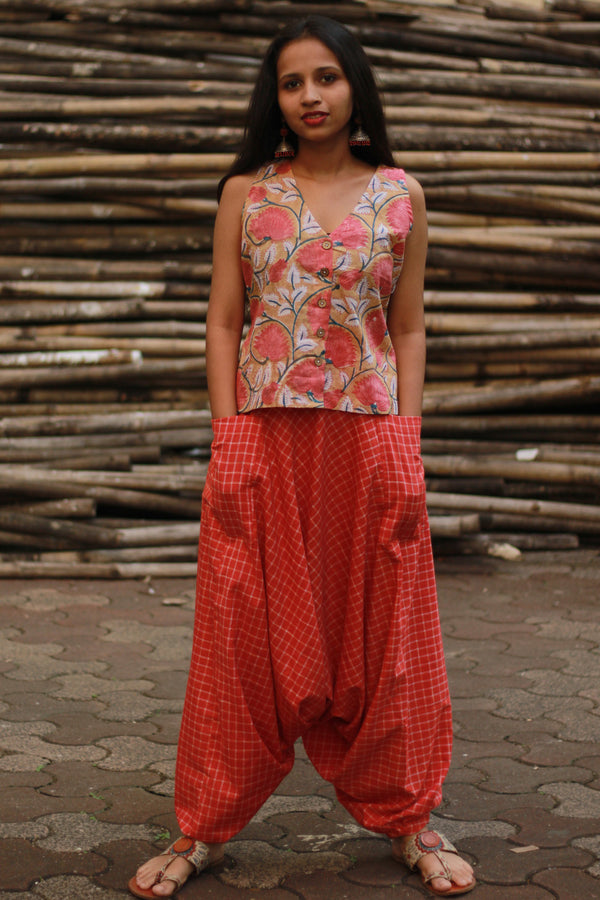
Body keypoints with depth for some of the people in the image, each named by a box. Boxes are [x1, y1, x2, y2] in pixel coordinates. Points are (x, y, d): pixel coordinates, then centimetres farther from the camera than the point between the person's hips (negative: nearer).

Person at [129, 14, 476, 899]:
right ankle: (206, 829, 17)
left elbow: (408, 330, 7)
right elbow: (223, 322, 5)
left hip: (369, 437, 0)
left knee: (381, 632, 8)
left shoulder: (399, 196, 7)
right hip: (263, 437, 0)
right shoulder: (245, 193, 6)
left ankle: (406, 817, 24)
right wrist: (227, 442, -4)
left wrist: (409, 451, 0)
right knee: (245, 635, 4)